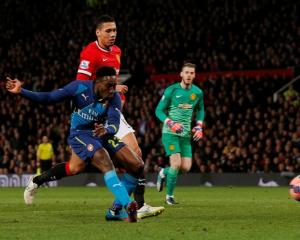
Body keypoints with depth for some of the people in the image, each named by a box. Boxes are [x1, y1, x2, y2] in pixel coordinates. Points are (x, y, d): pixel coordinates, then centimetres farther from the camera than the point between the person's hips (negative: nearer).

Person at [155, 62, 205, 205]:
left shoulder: (198, 92, 4)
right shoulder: (171, 90, -9)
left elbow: (200, 110, 22)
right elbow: (159, 110, -4)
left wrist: (199, 126, 6)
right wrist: (170, 123, -20)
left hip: (186, 134, 5)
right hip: (170, 133, -5)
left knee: (186, 167, -4)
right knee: (176, 163, -17)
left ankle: (164, 173, 28)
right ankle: (169, 196, 0)